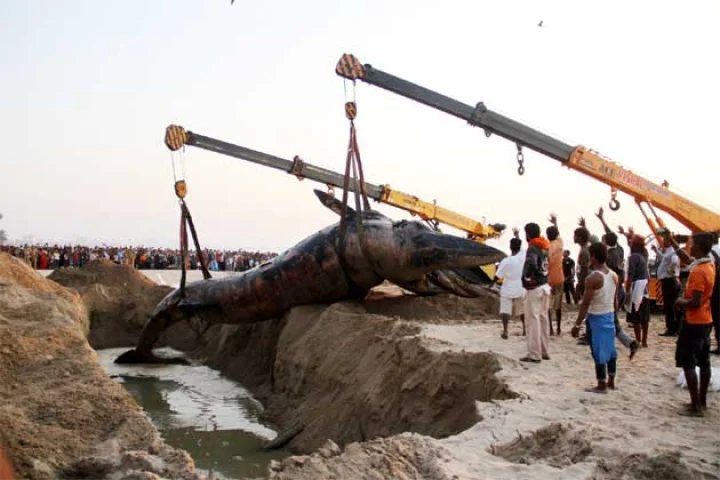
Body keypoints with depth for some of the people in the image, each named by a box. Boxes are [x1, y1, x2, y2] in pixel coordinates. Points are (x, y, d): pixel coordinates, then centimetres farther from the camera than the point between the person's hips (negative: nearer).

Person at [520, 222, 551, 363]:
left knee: (533, 320, -3)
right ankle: (545, 351, 23)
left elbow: (531, 263, -34)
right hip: (545, 286, 8)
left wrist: (526, 276, -21)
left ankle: (534, 354, 0)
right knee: (543, 318, 15)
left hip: (534, 288, -8)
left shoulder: (532, 248, -17)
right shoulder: (545, 247, 9)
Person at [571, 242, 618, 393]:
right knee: (610, 349, 16)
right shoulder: (614, 276, 3)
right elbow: (615, 301, 11)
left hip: (596, 317, -7)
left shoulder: (592, 278, -20)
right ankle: (611, 382, 28)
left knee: (599, 351, 1)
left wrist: (577, 324, -13)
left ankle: (601, 386, 9)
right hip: (609, 316, 7)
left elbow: (585, 304, -19)